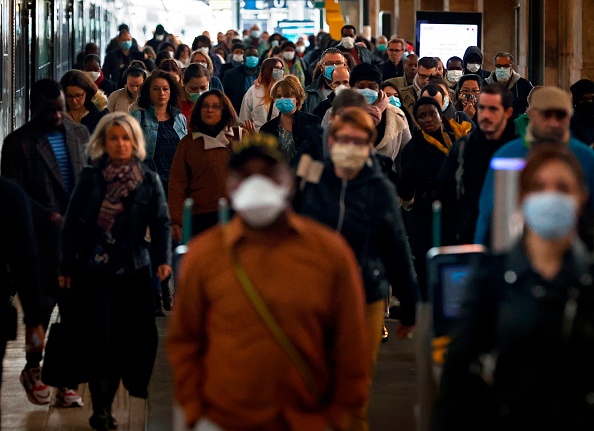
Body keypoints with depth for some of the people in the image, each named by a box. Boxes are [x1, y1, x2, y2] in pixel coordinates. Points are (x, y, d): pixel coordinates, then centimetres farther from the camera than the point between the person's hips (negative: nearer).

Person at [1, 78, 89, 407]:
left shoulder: (79, 133, 12)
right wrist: (53, 218, -17)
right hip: (43, 241, -4)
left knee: (75, 312, 3)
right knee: (43, 306, -1)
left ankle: (69, 383, 12)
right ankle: (33, 370, 23)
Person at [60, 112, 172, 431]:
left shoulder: (149, 181, 5)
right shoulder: (90, 177, 4)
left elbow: (161, 223, 1)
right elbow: (72, 223, 5)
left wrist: (163, 259, -14)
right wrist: (67, 267, 2)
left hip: (133, 271, 1)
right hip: (94, 270, -1)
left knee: (132, 338, 2)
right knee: (99, 336, -8)